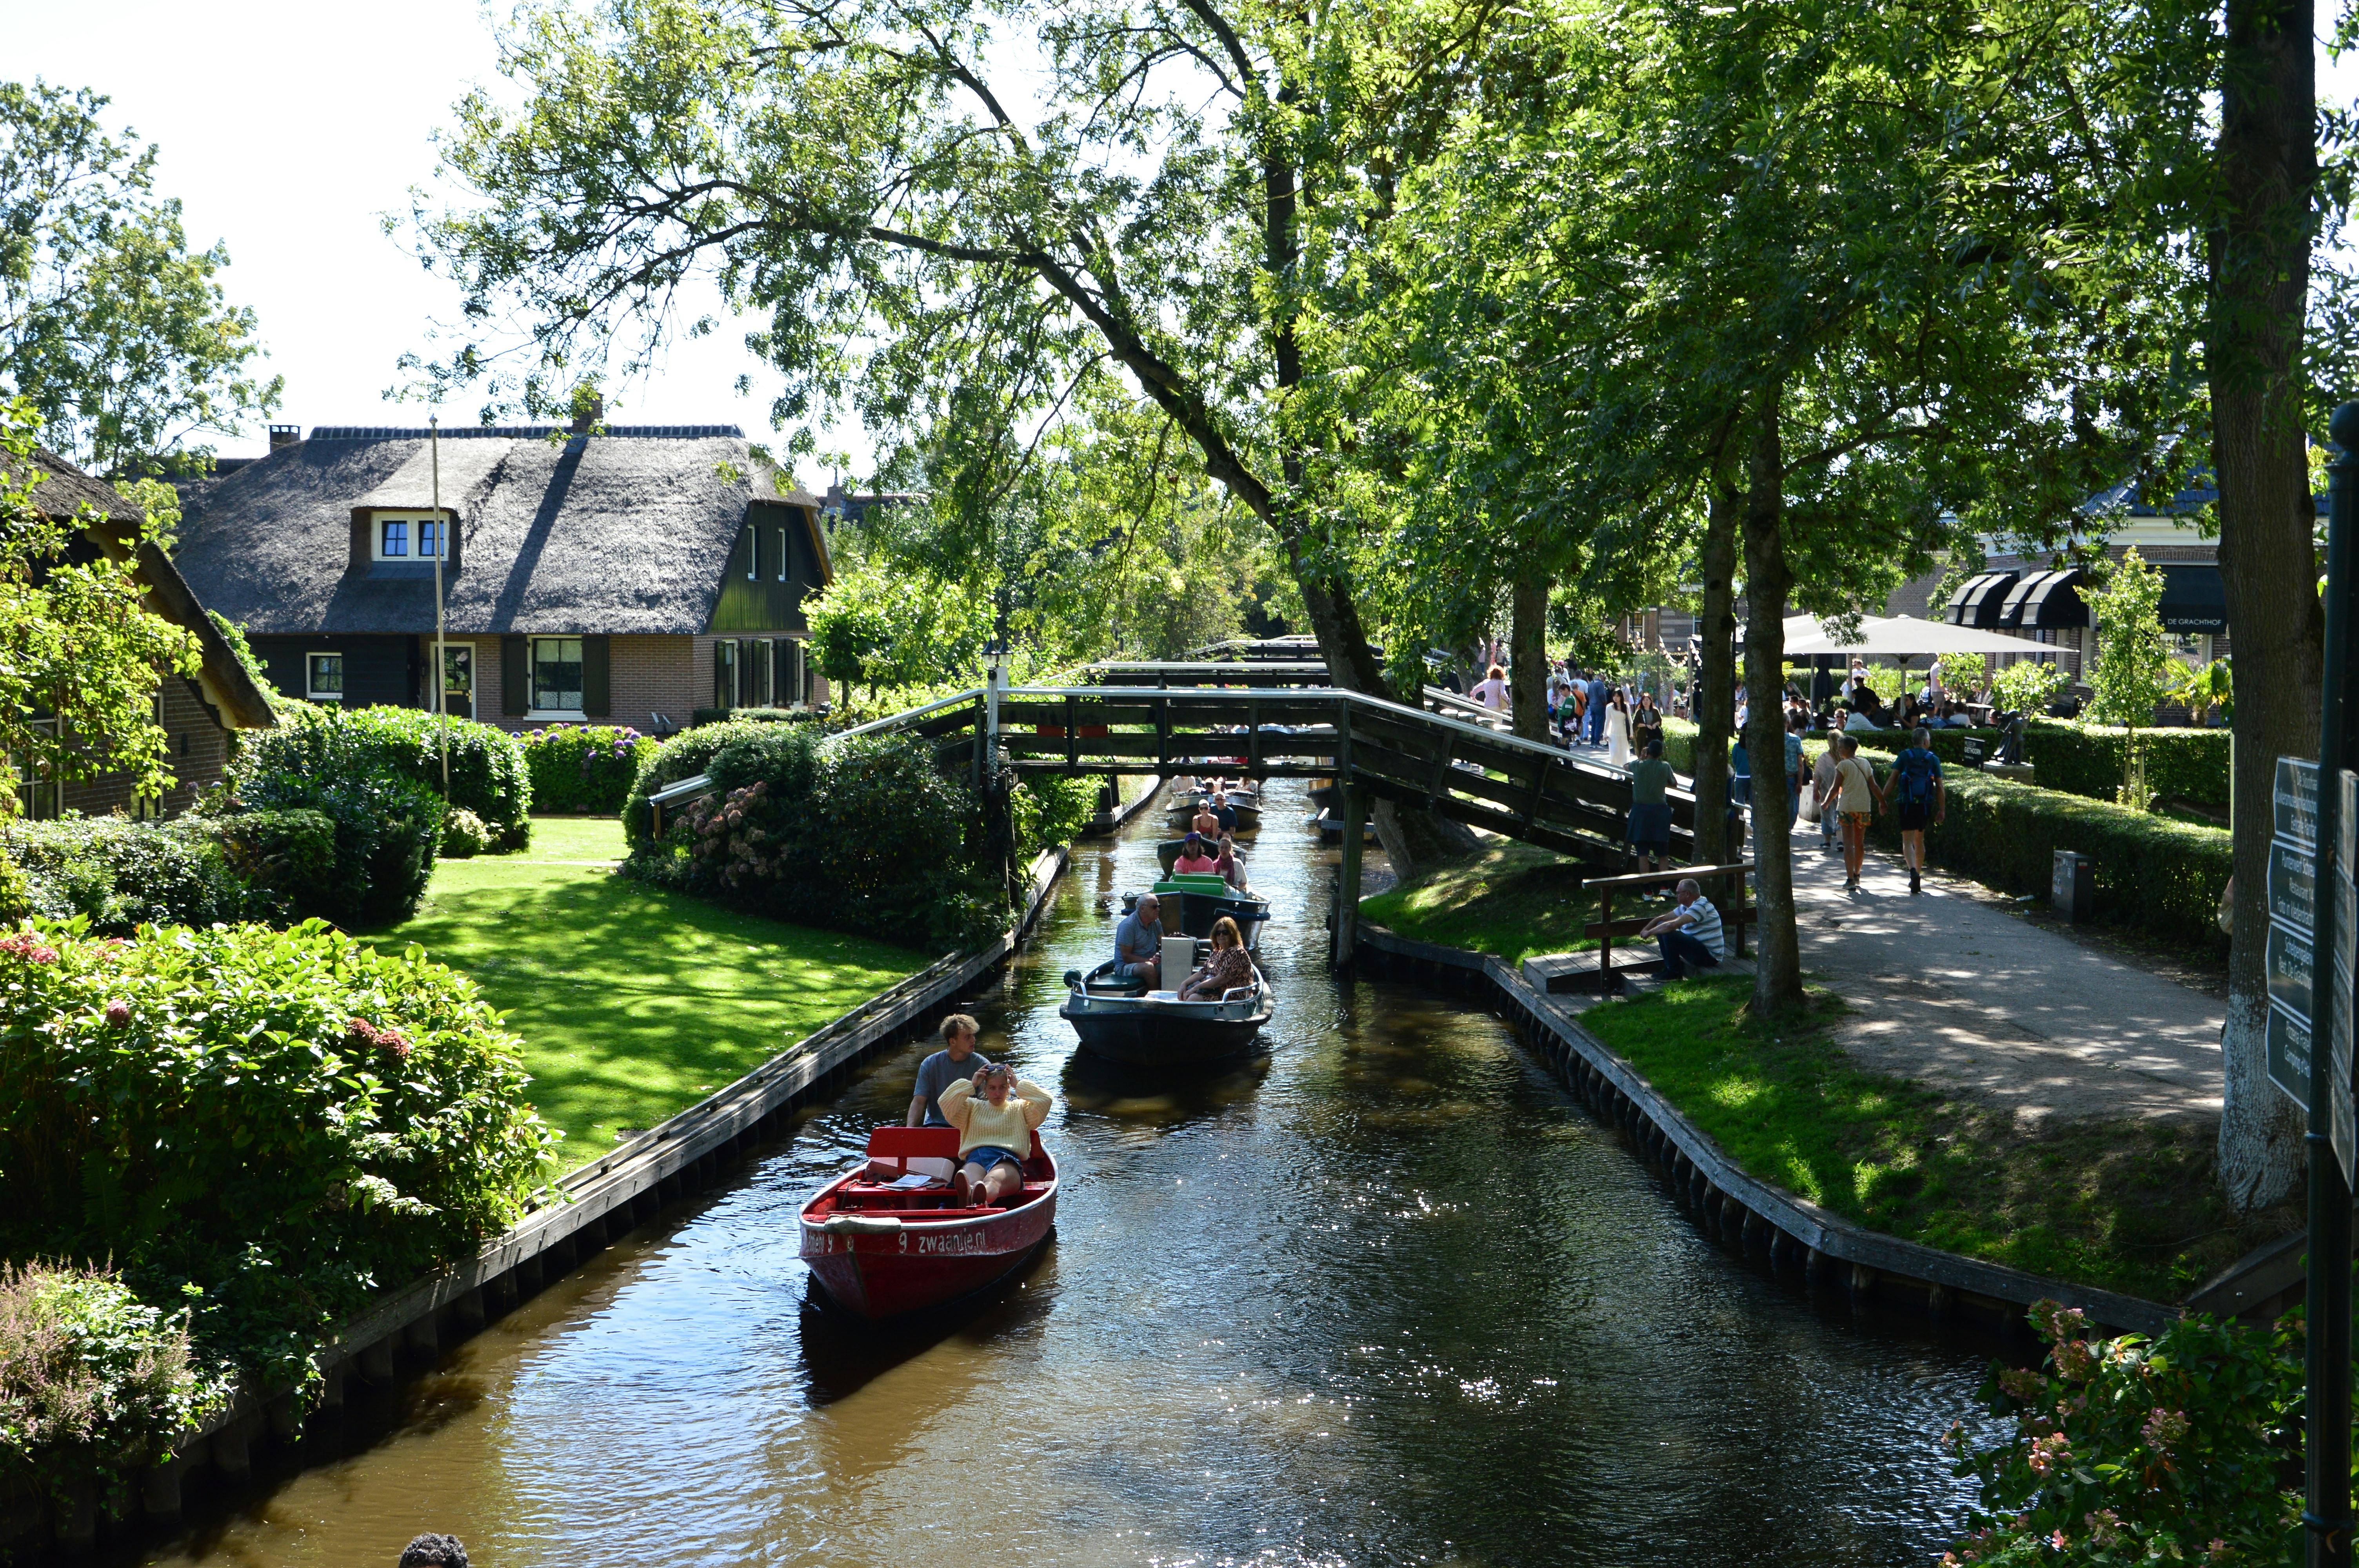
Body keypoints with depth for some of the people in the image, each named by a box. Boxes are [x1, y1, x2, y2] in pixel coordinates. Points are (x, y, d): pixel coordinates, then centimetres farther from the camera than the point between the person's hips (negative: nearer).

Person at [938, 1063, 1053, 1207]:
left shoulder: (1020, 1108, 30)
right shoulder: (973, 1107, 32)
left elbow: (1045, 1101, 11)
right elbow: (946, 1103, 15)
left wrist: (1019, 1085, 16)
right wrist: (971, 1085, 13)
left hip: (1007, 1162, -1)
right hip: (975, 1158, 1)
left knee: (993, 1180, -43)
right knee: (969, 1181, -42)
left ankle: (980, 1198, -80)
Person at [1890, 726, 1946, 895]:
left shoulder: (1904, 756, -1)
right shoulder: (1933, 759, 3)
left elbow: (1893, 779, -7)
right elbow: (1939, 787, 1)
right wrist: (1942, 809, 7)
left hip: (1906, 803, -2)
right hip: (1925, 805, 2)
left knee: (1908, 841, -5)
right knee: (1919, 840, 17)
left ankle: (1913, 872, -28)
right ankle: (1918, 875, 24)